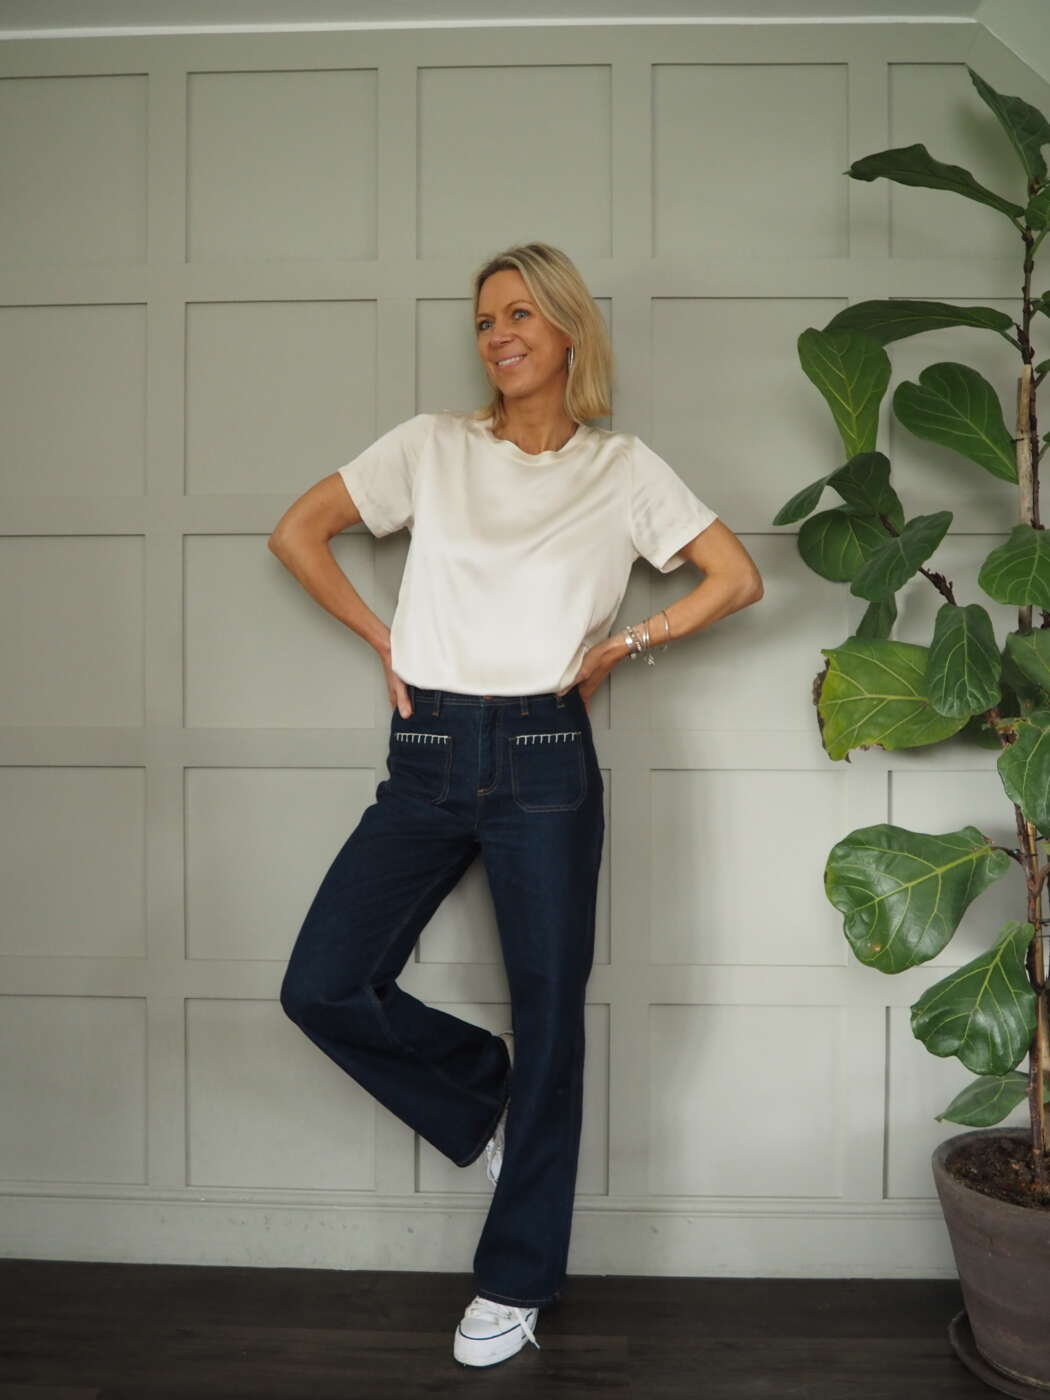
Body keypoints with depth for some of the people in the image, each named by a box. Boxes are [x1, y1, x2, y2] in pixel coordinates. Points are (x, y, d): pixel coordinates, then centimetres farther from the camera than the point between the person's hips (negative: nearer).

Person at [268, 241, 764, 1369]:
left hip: (543, 759, -2)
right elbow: (297, 533, 11)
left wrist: (625, 646, 1)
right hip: (426, 756, 3)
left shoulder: (622, 468, 6)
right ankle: (485, 1095, 25)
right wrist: (383, 640, 5)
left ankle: (514, 1285, 24)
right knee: (323, 986, -4)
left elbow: (737, 577, 7)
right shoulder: (432, 445, 9)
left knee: (549, 1015, 3)